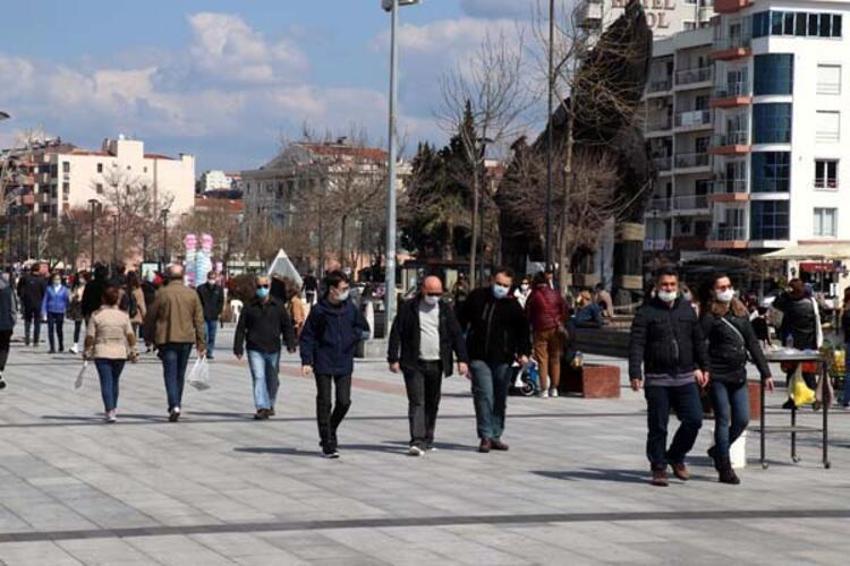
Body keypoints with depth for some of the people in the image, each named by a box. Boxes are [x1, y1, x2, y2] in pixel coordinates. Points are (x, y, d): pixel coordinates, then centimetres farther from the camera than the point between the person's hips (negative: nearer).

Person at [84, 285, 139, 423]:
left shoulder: (96, 315, -6)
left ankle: (110, 411, -15)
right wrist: (133, 351, 7)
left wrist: (86, 351, 7)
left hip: (102, 353, -2)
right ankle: (113, 409, 30)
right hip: (120, 352, 2)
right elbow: (130, 335, -3)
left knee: (106, 382, -3)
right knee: (114, 381, 18)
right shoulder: (123, 315, -1)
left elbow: (90, 337, -6)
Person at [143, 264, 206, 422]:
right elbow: (199, 320, 4)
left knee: (170, 374, -4)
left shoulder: (162, 293, -5)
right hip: (186, 339, 3)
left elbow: (150, 317, 1)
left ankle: (174, 406, -22)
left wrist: (148, 337, 15)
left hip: (167, 339, -3)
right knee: (180, 374, 15)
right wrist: (201, 344, 8)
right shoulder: (192, 294, 3)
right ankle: (175, 406, 24)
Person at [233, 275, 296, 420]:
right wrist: (238, 348, -3)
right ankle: (262, 408, -15)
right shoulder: (249, 307, 0)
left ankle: (270, 405, 33)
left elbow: (287, 326, 8)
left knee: (272, 380, 12)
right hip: (255, 350, -2)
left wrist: (290, 344, -1)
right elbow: (241, 328, 2)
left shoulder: (278, 306, 4)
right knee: (258, 378, -12)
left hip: (273, 349, 2)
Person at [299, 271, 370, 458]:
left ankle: (330, 431, 27)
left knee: (344, 402, 1)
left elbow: (364, 330, 15)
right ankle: (328, 444, 6)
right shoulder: (319, 310, -7)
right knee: (324, 403, 0)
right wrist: (306, 361, -11)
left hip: (344, 364, 3)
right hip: (323, 365, -3)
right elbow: (307, 337, -3)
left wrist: (355, 335, -8)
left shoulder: (350, 309, 4)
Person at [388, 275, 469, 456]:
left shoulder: (446, 310, 9)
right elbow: (396, 334, 1)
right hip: (414, 364, -3)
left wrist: (462, 359, -1)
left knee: (432, 404, 9)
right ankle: (417, 442, -16)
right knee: (417, 402, -11)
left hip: (436, 364, 3)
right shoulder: (408, 308, 0)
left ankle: (427, 441, 20)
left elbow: (457, 336, 8)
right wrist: (393, 359, -5)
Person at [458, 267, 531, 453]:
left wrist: (524, 352, -8)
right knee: (484, 395, -12)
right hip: (479, 357, -2)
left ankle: (496, 436, 18)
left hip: (502, 359, 2)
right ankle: (486, 436, -10)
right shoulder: (477, 297, 3)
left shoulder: (513, 305, 2)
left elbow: (523, 330, 6)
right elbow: (462, 320, 12)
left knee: (500, 398, 8)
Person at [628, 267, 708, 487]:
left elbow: (698, 340, 20)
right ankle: (659, 468, 14)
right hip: (657, 380, -4)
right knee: (658, 427, 1)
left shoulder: (687, 309, 12)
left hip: (685, 378, 4)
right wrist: (635, 373, -19)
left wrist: (704, 367, 18)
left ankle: (676, 456, 19)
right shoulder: (646, 311, -3)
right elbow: (636, 344, -9)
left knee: (694, 419, -3)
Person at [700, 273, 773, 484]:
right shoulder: (710, 317, -7)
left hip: (738, 375, 6)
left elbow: (753, 344, 15)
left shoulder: (741, 313, 12)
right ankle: (725, 469, 5)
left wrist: (765, 372, 13)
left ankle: (718, 451, 28)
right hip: (717, 376, -6)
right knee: (723, 420, -2)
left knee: (742, 420, 4)